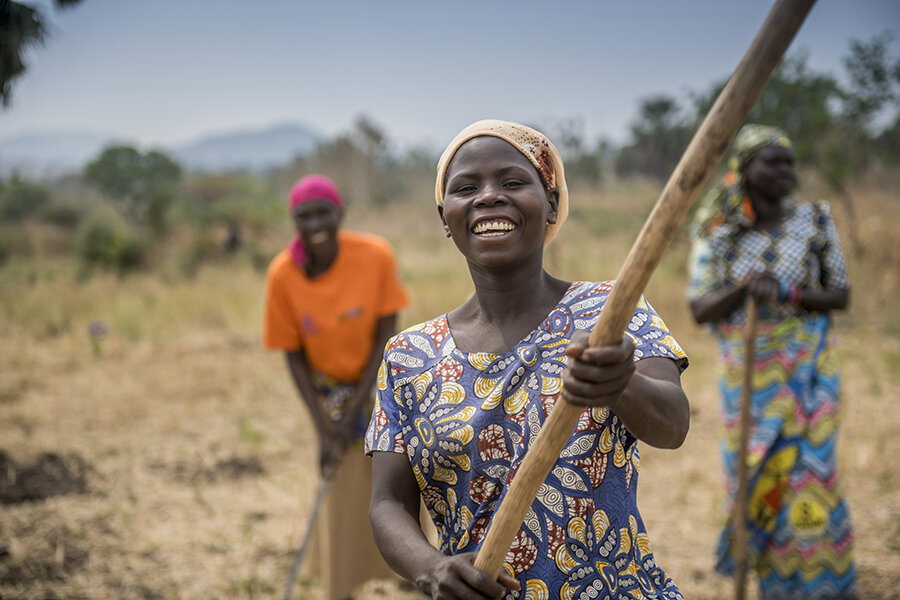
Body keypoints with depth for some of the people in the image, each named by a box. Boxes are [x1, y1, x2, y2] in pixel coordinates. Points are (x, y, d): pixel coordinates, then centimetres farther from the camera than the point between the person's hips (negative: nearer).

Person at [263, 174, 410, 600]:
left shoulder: (375, 256, -25)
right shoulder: (283, 275, -22)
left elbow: (386, 336, -17)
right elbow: (294, 355, -12)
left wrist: (355, 411, -18)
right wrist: (323, 429, -17)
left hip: (379, 381, 0)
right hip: (328, 389, 0)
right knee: (339, 495, 1)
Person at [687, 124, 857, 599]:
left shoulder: (814, 221, -4)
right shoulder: (718, 233, -3)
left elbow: (841, 297, -2)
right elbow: (700, 310, -7)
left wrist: (790, 294, -20)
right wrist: (744, 288, -25)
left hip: (806, 367, -1)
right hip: (745, 369, 1)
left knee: (806, 470, -7)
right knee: (751, 472, 8)